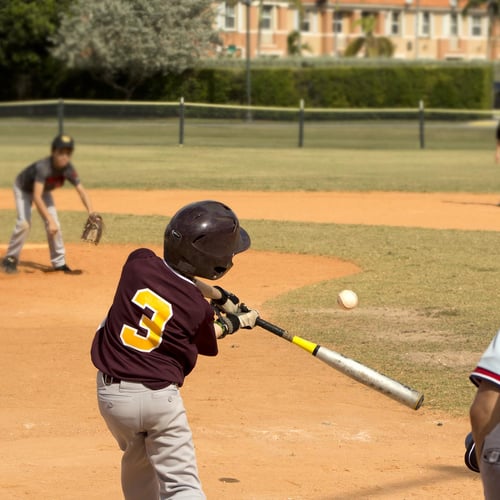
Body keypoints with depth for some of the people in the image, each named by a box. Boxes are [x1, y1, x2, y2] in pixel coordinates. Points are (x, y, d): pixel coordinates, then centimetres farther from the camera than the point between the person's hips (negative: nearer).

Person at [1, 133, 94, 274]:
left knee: (54, 226, -4)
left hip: (44, 190, 5)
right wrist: (50, 220, -56)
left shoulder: (68, 169, -26)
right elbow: (36, 197, -49)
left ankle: (59, 262, 11)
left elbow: (82, 191, -27)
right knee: (24, 223, -20)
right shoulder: (43, 167, -43)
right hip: (23, 189, -5)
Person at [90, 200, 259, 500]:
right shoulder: (198, 309, -13)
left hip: (110, 393, 4)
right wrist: (232, 323, 27)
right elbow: (204, 343, 9)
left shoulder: (138, 263, -8)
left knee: (138, 459, 29)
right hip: (159, 396, -4)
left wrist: (218, 295, 16)